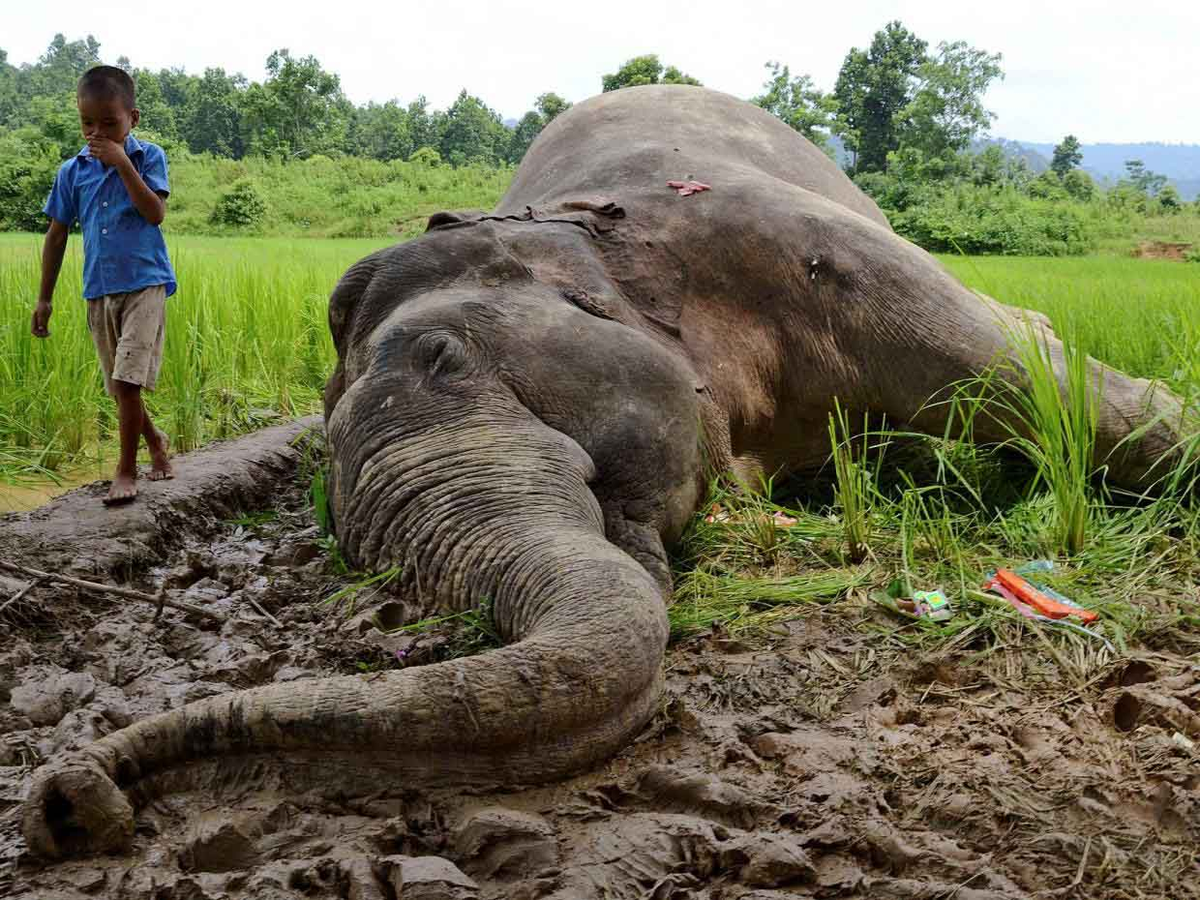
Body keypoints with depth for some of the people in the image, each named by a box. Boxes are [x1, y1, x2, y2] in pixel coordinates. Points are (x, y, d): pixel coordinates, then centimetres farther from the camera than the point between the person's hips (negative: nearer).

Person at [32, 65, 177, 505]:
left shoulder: (148, 157, -4)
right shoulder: (73, 171, 4)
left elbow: (155, 213, -17)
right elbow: (57, 233, 10)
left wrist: (123, 164, -23)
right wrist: (45, 297, 11)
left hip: (144, 284, -4)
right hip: (99, 290, 4)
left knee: (127, 381, -13)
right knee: (120, 386, 12)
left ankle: (126, 469, 0)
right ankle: (155, 440, 37)